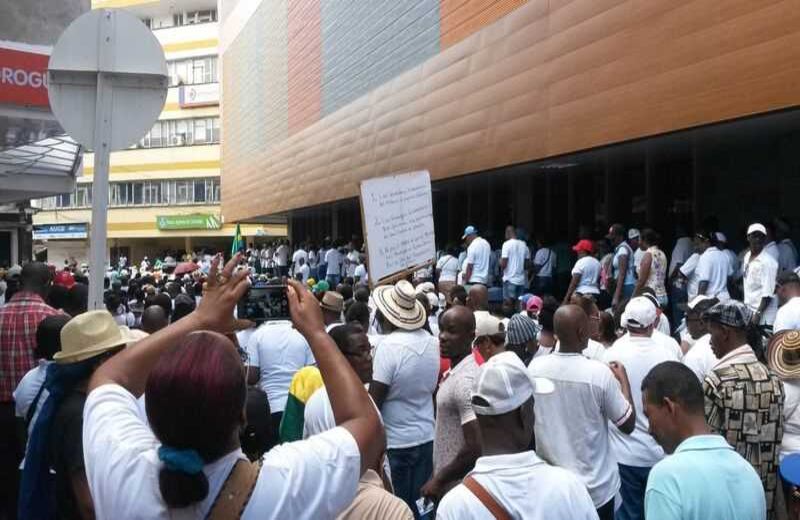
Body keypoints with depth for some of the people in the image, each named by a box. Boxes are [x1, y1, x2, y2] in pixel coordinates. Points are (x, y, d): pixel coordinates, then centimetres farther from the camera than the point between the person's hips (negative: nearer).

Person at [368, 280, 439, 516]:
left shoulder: (389, 345, -21)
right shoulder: (432, 342, 0)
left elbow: (374, 401, -18)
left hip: (395, 442, -6)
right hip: (426, 437, 6)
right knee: (419, 501, 17)